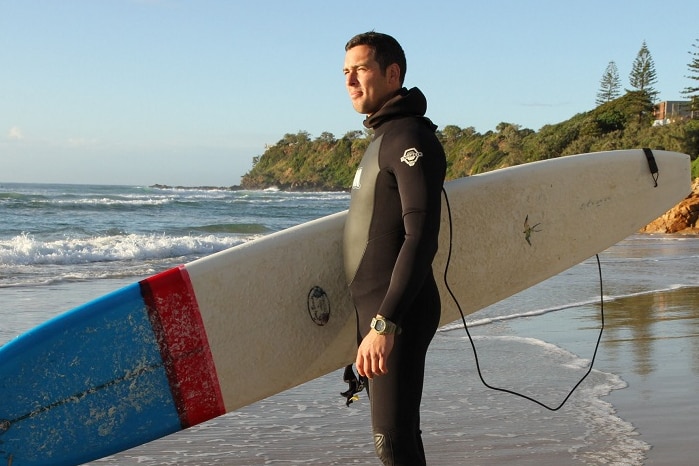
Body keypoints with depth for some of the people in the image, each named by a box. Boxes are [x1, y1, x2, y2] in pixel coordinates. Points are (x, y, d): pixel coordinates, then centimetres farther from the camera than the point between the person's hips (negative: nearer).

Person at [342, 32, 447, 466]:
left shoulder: (410, 138, -13)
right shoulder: (384, 138, 19)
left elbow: (421, 237, -24)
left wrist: (385, 323, -31)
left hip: (398, 315, -10)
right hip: (375, 309, 10)